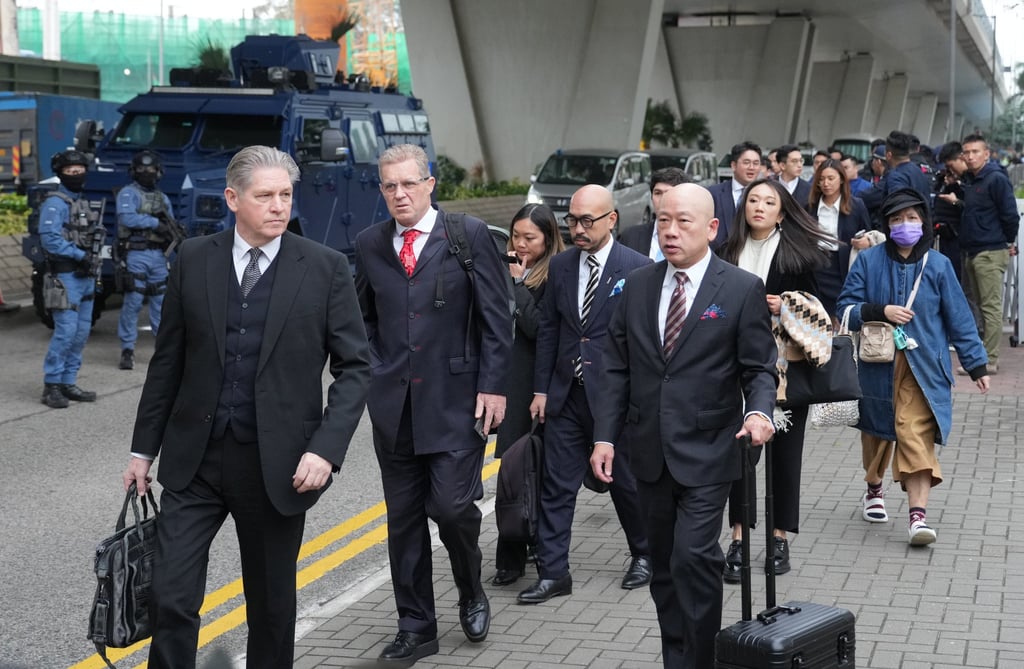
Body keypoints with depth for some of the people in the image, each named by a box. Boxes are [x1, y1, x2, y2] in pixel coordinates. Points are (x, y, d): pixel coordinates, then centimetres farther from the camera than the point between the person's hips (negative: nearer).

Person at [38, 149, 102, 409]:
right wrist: (80, 255, -20)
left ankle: (68, 383, 15)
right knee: (66, 331, -13)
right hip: (66, 277, -9)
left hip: (86, 276, 9)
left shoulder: (83, 202, 18)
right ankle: (51, 385, -6)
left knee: (81, 332, 9)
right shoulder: (55, 203, -9)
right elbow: (50, 239, -19)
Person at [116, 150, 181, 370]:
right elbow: (127, 218, -19)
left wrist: (177, 234, -5)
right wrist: (155, 222, -18)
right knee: (132, 302, -6)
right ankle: (127, 350, 0)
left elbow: (169, 226, 16)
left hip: (158, 255, 6)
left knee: (161, 302, 9)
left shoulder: (163, 198, 18)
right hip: (136, 255, -6)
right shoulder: (128, 193, -2)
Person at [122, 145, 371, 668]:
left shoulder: (325, 268, -4)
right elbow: (167, 362, 8)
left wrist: (326, 449, -15)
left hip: (277, 465, -1)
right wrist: (144, 448, 10)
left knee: (272, 604, 11)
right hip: (194, 460, 1)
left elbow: (354, 366, -3)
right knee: (171, 600, -3)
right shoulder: (193, 259, 2)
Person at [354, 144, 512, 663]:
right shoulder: (369, 244, 8)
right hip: (393, 404, 4)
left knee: (451, 505, -10)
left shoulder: (469, 234, -3)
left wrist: (493, 385, -8)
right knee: (403, 518, 8)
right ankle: (416, 628, 20)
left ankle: (471, 593, 20)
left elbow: (496, 317, -3)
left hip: (456, 399, -4)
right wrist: (374, 373, 7)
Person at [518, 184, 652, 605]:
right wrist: (541, 389, 6)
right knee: (556, 486, 4)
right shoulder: (560, 266, 7)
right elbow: (548, 330, 10)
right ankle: (553, 573, 11)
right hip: (566, 395, 4)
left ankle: (643, 554, 32)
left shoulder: (637, 268, -8)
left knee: (626, 480, 10)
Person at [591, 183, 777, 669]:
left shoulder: (742, 290, -4)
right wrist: (605, 435, 2)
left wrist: (759, 411, -23)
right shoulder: (637, 286, 7)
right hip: (650, 452, 5)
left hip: (706, 452, -4)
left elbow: (759, 368, -3)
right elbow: (617, 368, 8)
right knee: (665, 566, 12)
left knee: (693, 557, -13)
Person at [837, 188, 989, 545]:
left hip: (923, 366, -1)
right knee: (877, 430, 16)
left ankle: (918, 514, -17)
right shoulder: (869, 261, -2)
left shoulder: (937, 265, 0)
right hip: (877, 364, 1)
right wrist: (880, 311, -19)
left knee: (917, 436, -13)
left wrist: (977, 365, 4)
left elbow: (958, 318, 3)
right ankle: (874, 490, 40)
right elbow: (846, 308, -2)